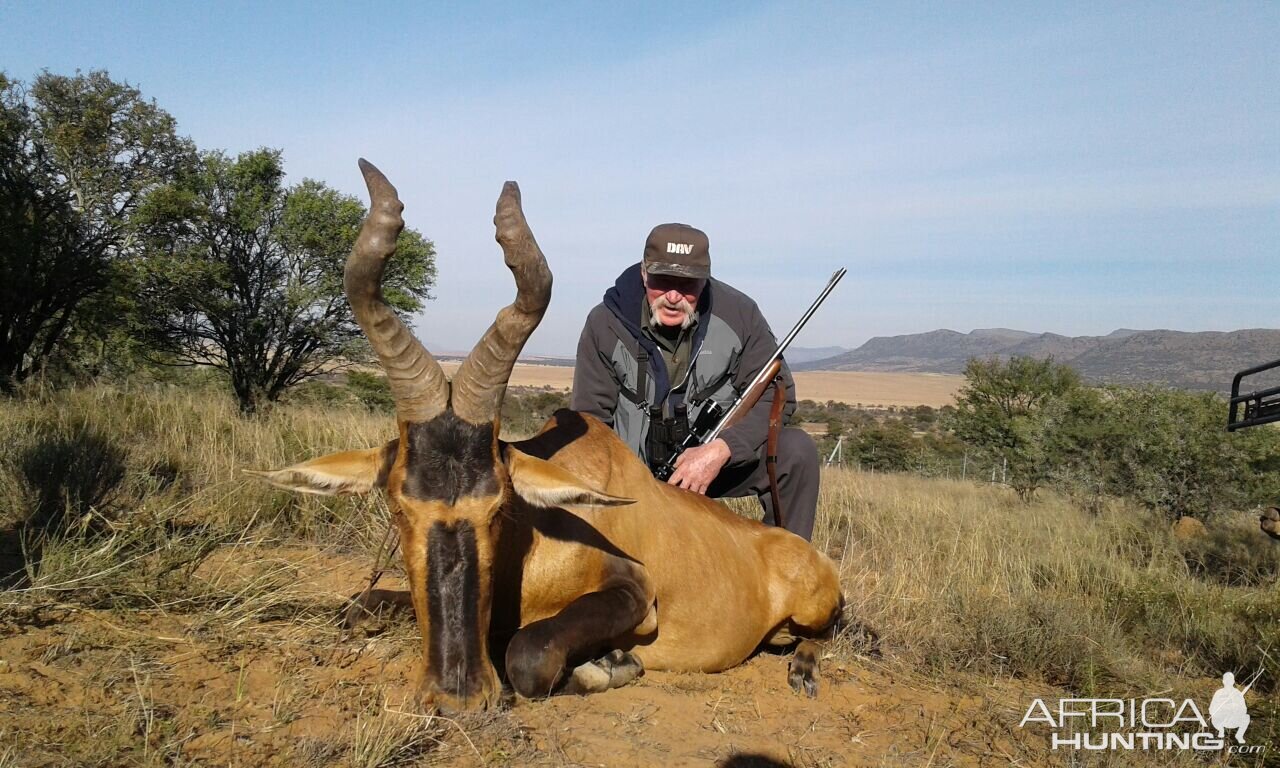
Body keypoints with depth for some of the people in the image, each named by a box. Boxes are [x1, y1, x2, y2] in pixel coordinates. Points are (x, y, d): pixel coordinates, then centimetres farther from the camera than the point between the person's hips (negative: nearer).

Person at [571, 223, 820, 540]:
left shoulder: (738, 314, -13)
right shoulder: (605, 324, -13)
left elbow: (776, 395, -12)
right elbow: (589, 423, -9)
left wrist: (720, 450, -28)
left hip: (718, 461, 0)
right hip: (635, 474, 0)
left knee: (797, 451, -23)